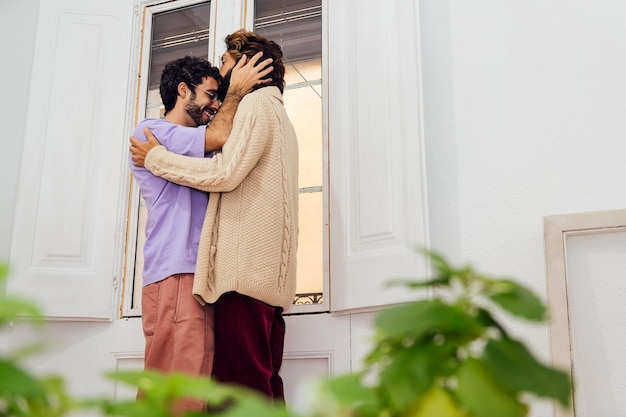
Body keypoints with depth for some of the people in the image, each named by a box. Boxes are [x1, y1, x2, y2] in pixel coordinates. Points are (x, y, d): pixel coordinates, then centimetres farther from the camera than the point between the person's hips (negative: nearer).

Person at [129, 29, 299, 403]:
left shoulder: (257, 102, 0)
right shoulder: (277, 112, 31)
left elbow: (225, 173, -12)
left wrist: (155, 157, -2)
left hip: (247, 268, -10)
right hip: (271, 273, 10)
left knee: (241, 379, -14)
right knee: (263, 383, 5)